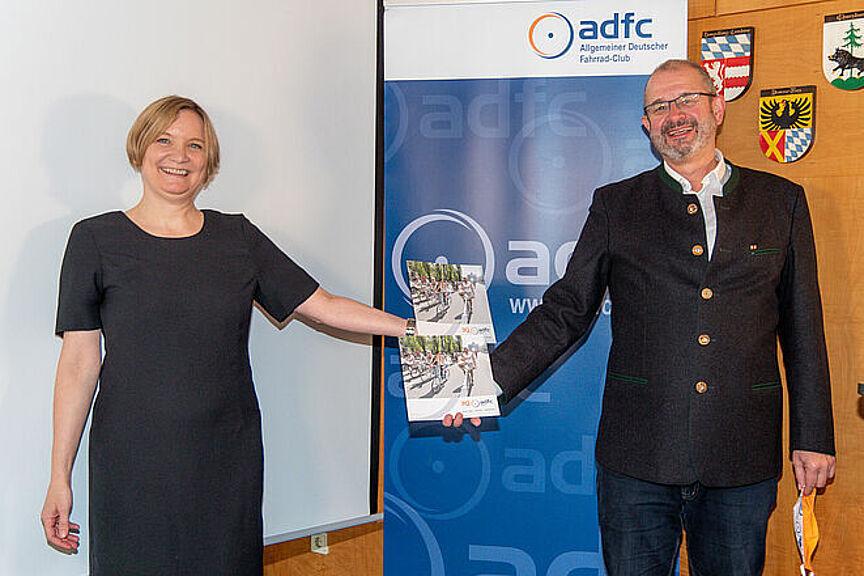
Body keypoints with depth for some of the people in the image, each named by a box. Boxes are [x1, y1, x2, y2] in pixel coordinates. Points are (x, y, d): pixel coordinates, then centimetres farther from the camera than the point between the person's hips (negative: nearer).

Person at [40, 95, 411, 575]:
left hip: (228, 458, 2)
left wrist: (418, 328, 0)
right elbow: (79, 362, -1)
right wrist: (59, 477, -3)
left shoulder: (238, 238, 7)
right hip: (133, 460, -2)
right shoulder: (97, 239, 1)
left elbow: (322, 306, 7)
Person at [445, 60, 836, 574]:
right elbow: (567, 311, 5)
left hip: (743, 461, 1)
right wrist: (492, 378, -9)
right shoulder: (616, 205, 7)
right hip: (638, 456, 0)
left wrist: (813, 437, 6)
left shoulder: (781, 201, 8)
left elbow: (802, 326, 9)